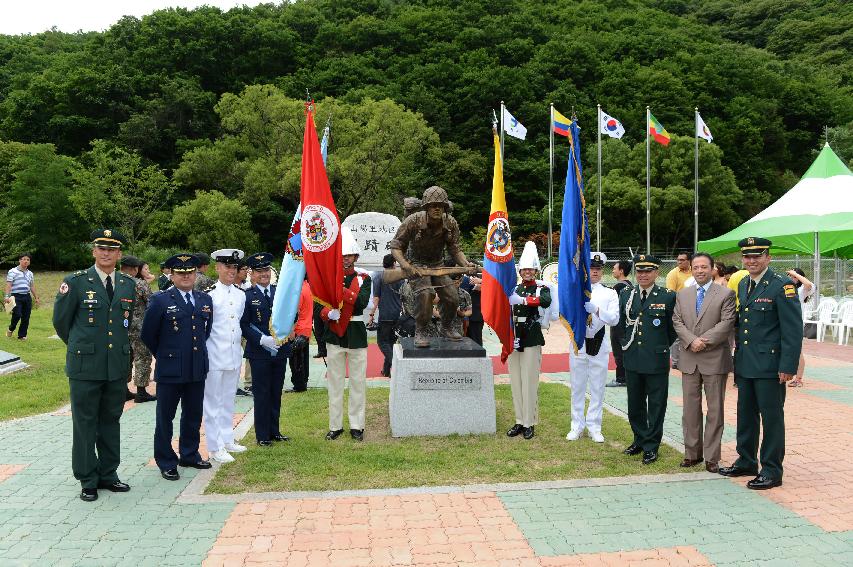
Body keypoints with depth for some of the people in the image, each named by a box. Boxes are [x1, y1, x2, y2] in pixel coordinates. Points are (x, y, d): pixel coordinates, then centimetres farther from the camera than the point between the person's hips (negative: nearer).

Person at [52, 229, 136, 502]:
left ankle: (108, 474, 24)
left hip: (117, 365, 4)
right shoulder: (75, 282, -6)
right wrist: (80, 347, 12)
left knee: (111, 421, 12)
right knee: (85, 423, 5)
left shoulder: (128, 285, 6)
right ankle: (88, 480, 16)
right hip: (85, 367, -4)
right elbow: (61, 321, 3)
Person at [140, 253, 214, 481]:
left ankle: (189, 454, 30)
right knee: (165, 417, 6)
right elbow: (147, 334, -1)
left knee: (194, 415, 14)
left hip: (197, 369, 5)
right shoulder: (160, 300, -7)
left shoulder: (205, 300, 8)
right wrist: (163, 355, 6)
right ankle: (166, 462, 17)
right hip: (169, 370, -4)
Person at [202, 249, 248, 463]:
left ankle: (227, 439, 27)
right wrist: (204, 352, -9)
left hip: (234, 355, 6)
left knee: (228, 400, 16)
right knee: (213, 402, 2)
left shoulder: (241, 295, 8)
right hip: (215, 356, -6)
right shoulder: (209, 294, -11)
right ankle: (215, 447, 9)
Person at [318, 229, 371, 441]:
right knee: (335, 382, 8)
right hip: (334, 334, 1)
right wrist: (328, 313, -23)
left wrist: (341, 289, -26)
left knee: (358, 382, 6)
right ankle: (335, 425, 18)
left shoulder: (363, 278, 1)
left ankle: (356, 425, 16)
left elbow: (362, 302, -16)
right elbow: (320, 306, -1)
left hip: (356, 334, -1)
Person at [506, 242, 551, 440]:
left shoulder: (542, 289, 0)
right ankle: (519, 421, 16)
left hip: (532, 341, -4)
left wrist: (523, 300, -33)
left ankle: (529, 424, 4)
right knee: (515, 382, 7)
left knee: (529, 383, -4)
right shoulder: (513, 289, 13)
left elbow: (546, 301, -23)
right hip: (514, 340, 4)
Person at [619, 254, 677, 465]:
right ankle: (639, 440, 30)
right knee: (635, 405, 14)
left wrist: (662, 346, 6)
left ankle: (651, 447, 15)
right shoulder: (626, 295, 5)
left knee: (656, 406, 5)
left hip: (657, 361, -4)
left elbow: (673, 328, 4)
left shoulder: (668, 296, -6)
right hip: (633, 359, 4)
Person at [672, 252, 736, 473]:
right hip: (689, 359, 4)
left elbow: (727, 323, -10)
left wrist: (704, 341, -17)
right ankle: (692, 453, 19)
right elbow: (677, 322, 5)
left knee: (715, 410, 3)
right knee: (690, 409, 9)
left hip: (715, 359, -4)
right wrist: (691, 341, -12)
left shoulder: (726, 294, -1)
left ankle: (712, 456, 11)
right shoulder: (682, 294, 11)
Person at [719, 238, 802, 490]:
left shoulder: (782, 286, -12)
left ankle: (772, 471, 14)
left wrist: (788, 366, -17)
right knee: (746, 415, 16)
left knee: (772, 418, 3)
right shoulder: (743, 285, 11)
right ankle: (746, 462, 30)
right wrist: (738, 356, 13)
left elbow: (793, 330, -14)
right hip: (745, 365, 7)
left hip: (770, 365, -7)